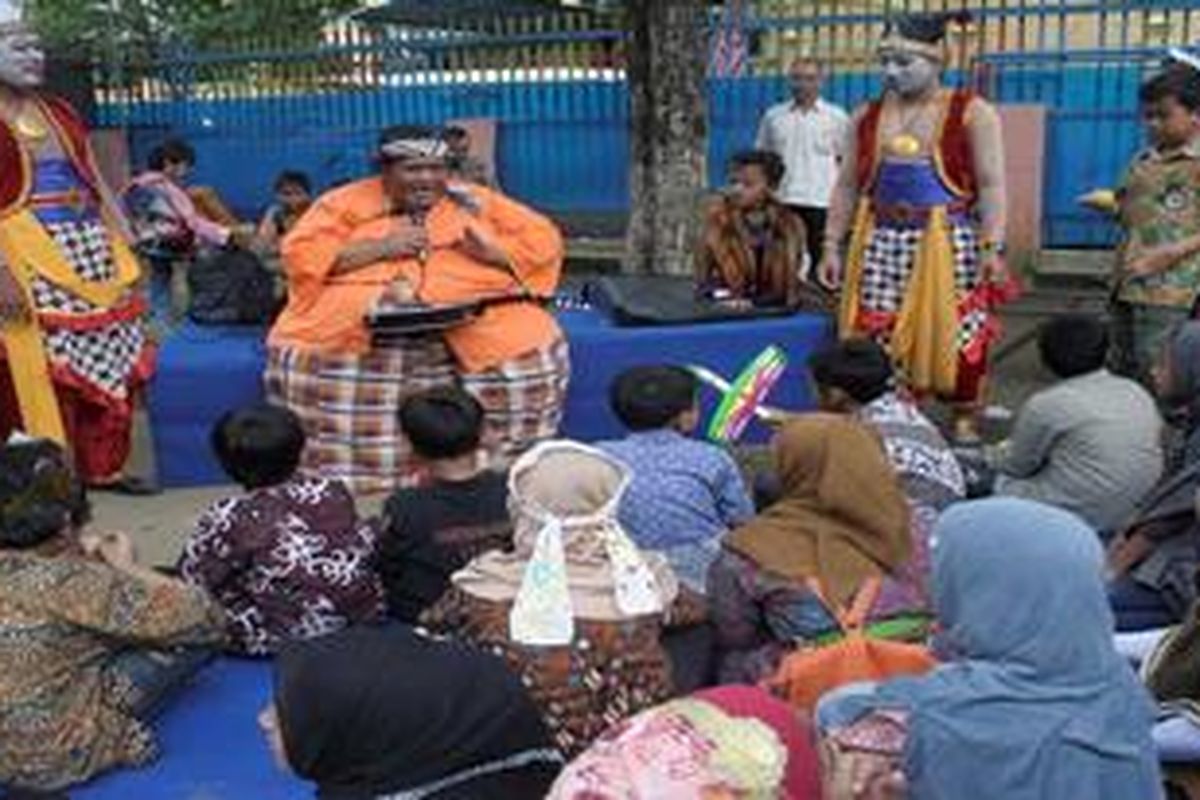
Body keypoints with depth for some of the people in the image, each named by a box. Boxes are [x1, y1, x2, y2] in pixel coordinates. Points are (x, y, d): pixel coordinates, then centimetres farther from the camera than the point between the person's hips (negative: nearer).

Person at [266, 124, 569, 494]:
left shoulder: (475, 201, 15)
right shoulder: (347, 203, 11)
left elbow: (543, 241, 11)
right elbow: (301, 256, 0)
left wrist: (492, 252, -8)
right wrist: (377, 247, -8)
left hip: (473, 321, 1)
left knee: (528, 353, -19)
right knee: (308, 352, -21)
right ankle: (342, 475, -9)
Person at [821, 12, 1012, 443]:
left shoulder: (972, 113, -1)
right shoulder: (867, 116, 10)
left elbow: (991, 186, -5)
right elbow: (847, 186, 12)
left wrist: (993, 248, -13)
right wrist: (833, 245, 6)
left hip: (948, 245, -3)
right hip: (881, 243, 3)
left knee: (955, 331, 0)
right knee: (878, 333, 0)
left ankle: (964, 420, 18)